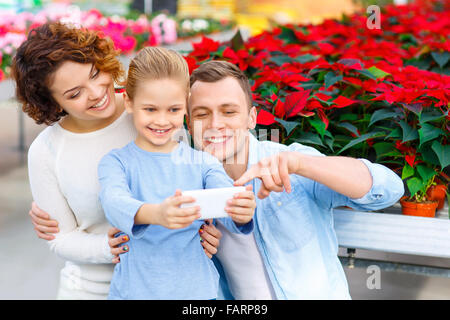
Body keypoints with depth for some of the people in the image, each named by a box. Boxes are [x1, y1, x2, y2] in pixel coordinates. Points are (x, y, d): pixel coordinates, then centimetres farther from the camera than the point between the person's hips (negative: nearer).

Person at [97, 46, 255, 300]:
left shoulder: (203, 162, 0)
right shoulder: (116, 162, -3)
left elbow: (227, 205, -14)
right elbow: (115, 202, -22)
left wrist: (242, 214, -38)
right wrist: (155, 214, -43)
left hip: (197, 288, 1)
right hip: (135, 290, -1)